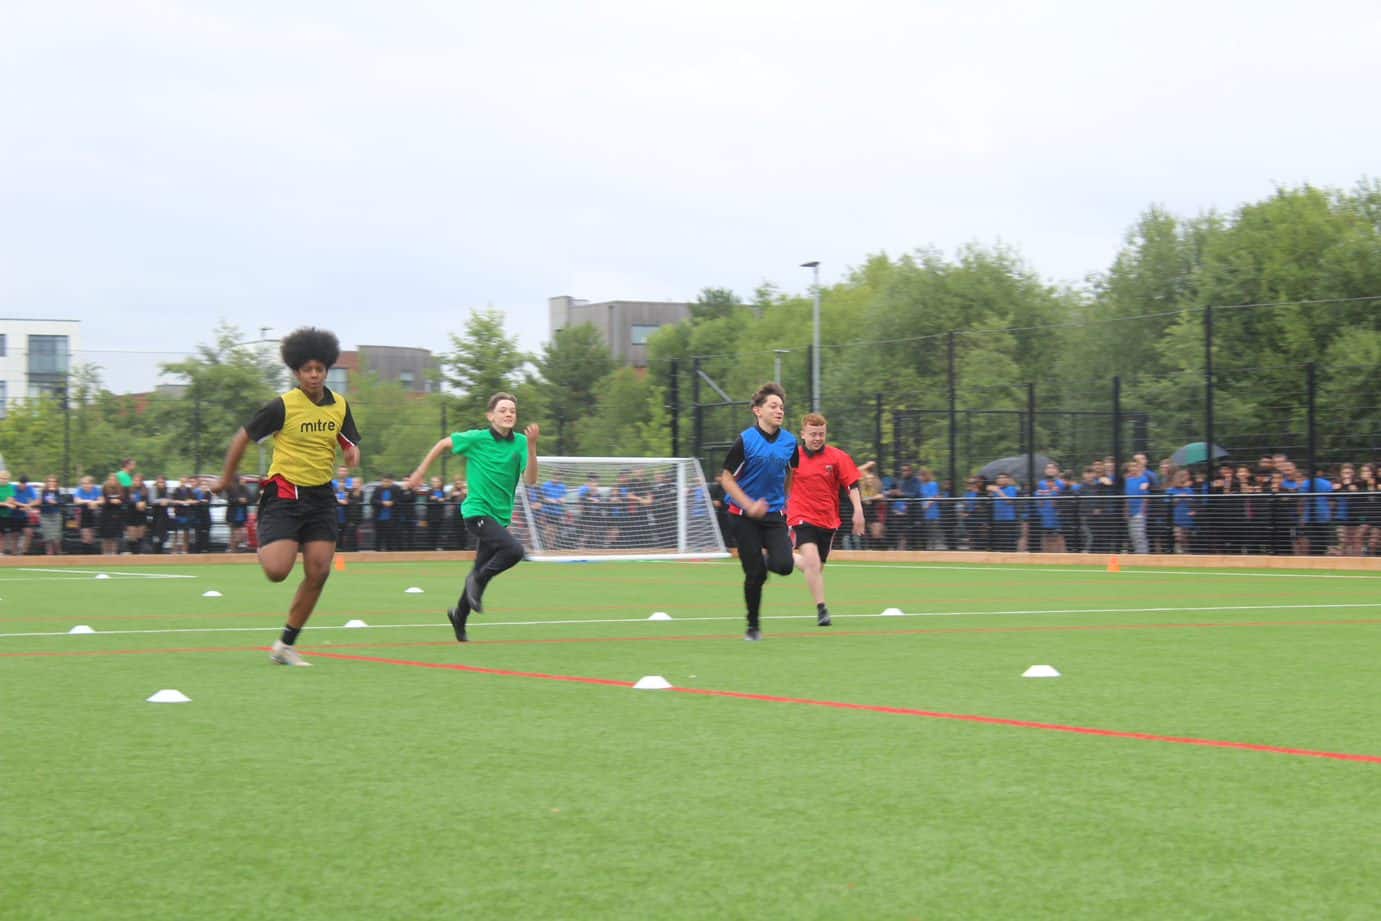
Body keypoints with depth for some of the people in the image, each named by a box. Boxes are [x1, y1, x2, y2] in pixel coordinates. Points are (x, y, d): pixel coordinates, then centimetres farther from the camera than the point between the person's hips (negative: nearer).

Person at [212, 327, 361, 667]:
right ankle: (261, 543, 21)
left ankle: (286, 645, 11)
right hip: (284, 494, -5)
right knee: (277, 571, -18)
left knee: (318, 573, -2)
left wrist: (352, 452, -9)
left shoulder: (339, 406, 4)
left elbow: (349, 444, 16)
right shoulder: (282, 406, -12)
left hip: (320, 497, 5)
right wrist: (226, 480, 6)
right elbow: (242, 439, -2)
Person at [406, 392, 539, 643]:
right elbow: (443, 444, 6)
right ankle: (479, 580, -3)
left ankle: (459, 616, 37)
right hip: (477, 511, -5)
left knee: (481, 570, 15)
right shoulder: (477, 438, -9)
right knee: (514, 549, -26)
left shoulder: (520, 442, -1)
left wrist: (531, 446, -22)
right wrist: (420, 473, 9)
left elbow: (530, 479, -10)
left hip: (500, 516, 5)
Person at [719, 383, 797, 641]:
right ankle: (753, 626, 17)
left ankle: (766, 559, 21)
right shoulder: (745, 440, -12)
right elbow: (726, 479, -10)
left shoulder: (789, 442, 1)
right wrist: (749, 505, -20)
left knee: (784, 565, -16)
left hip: (775, 513, 3)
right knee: (755, 574, -4)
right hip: (744, 516, -3)